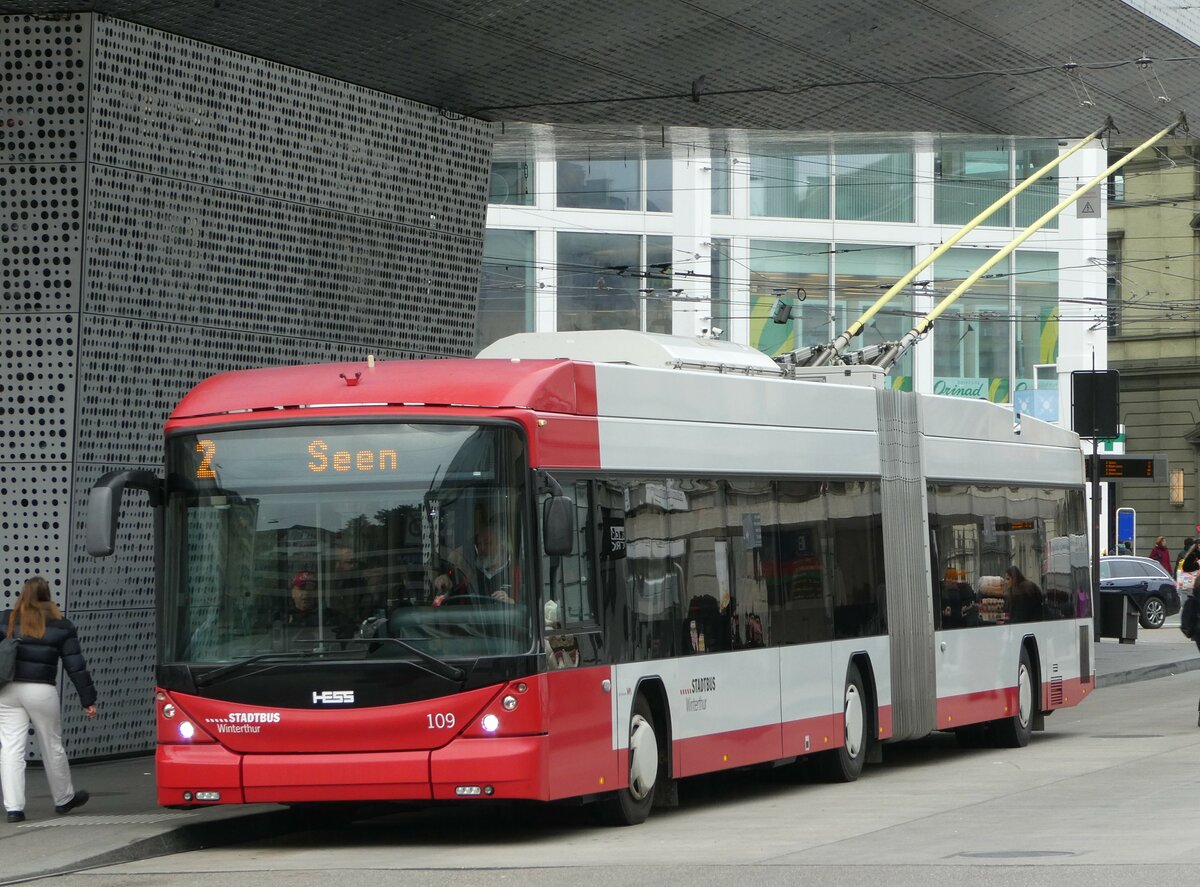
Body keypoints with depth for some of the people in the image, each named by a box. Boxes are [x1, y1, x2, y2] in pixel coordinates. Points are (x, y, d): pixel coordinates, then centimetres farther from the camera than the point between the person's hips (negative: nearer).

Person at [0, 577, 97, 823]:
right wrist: (88, 700, 6)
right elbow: (75, 666, 2)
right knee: (52, 746, 14)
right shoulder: (61, 627, 3)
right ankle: (64, 799, 30)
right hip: (42, 692, -1)